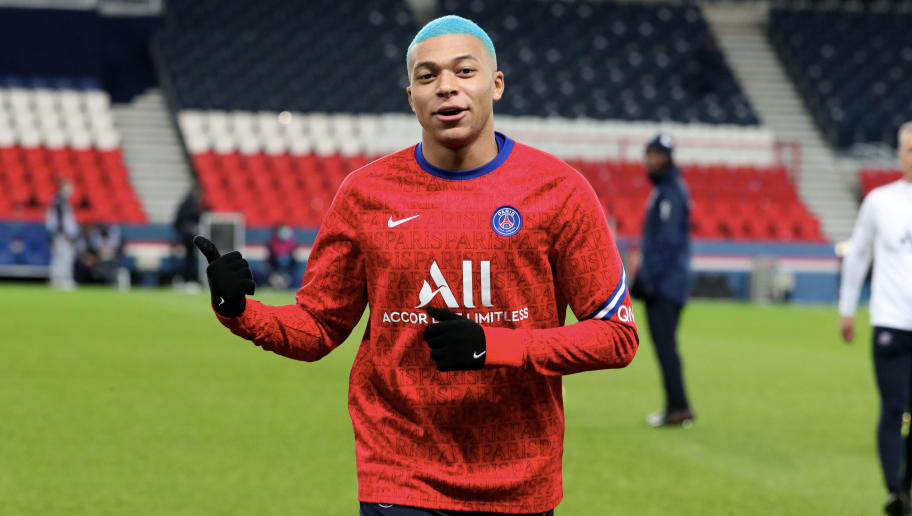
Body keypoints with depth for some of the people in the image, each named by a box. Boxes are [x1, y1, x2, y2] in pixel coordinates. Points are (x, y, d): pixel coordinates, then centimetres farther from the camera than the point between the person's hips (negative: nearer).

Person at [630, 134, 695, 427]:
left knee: (664, 344, -13)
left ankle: (678, 407, -17)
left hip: (665, 282, -10)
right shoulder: (663, 190, 19)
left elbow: (667, 240, -19)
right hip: (668, 284, 10)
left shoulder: (671, 192, -12)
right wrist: (644, 274, 23)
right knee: (665, 345, 10)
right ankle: (677, 408, 11)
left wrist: (650, 278, -21)